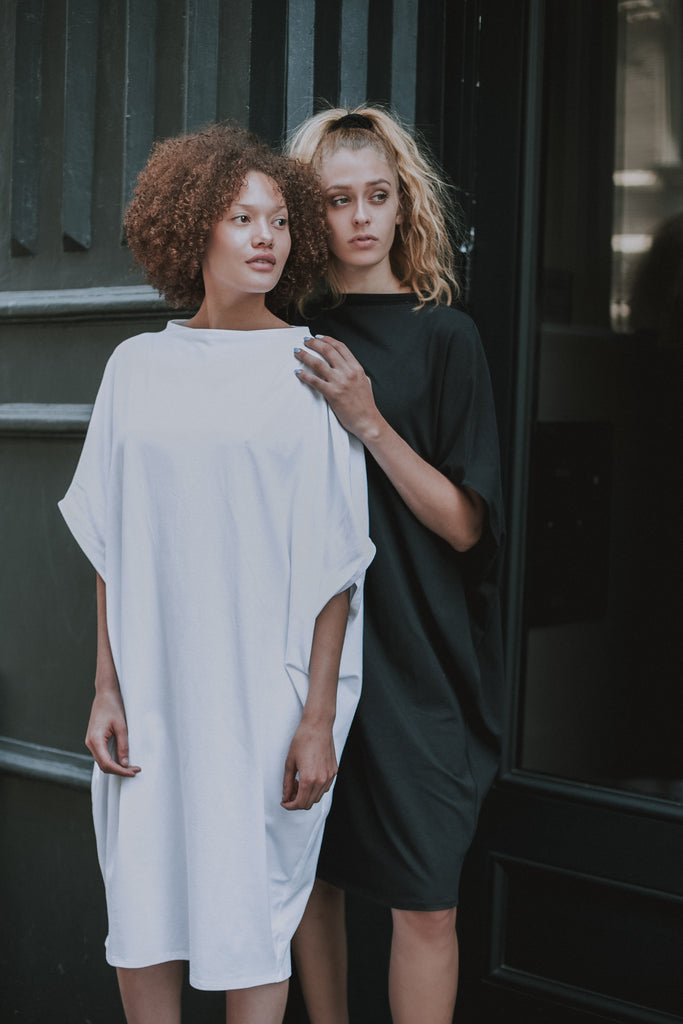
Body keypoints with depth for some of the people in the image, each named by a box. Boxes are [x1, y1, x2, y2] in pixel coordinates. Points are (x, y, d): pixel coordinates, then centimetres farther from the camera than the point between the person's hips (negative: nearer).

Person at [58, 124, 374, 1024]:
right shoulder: (138, 367, 6)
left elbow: (333, 563, -5)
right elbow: (111, 545, 8)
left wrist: (319, 718, -9)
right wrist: (107, 689, 2)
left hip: (264, 690, -3)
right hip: (152, 687, 3)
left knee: (252, 914, 4)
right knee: (142, 910, 9)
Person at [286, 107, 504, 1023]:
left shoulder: (444, 337, -3)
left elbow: (465, 524, -8)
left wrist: (368, 421, -17)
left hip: (415, 657, -3)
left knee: (423, 901, -2)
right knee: (312, 875, 10)